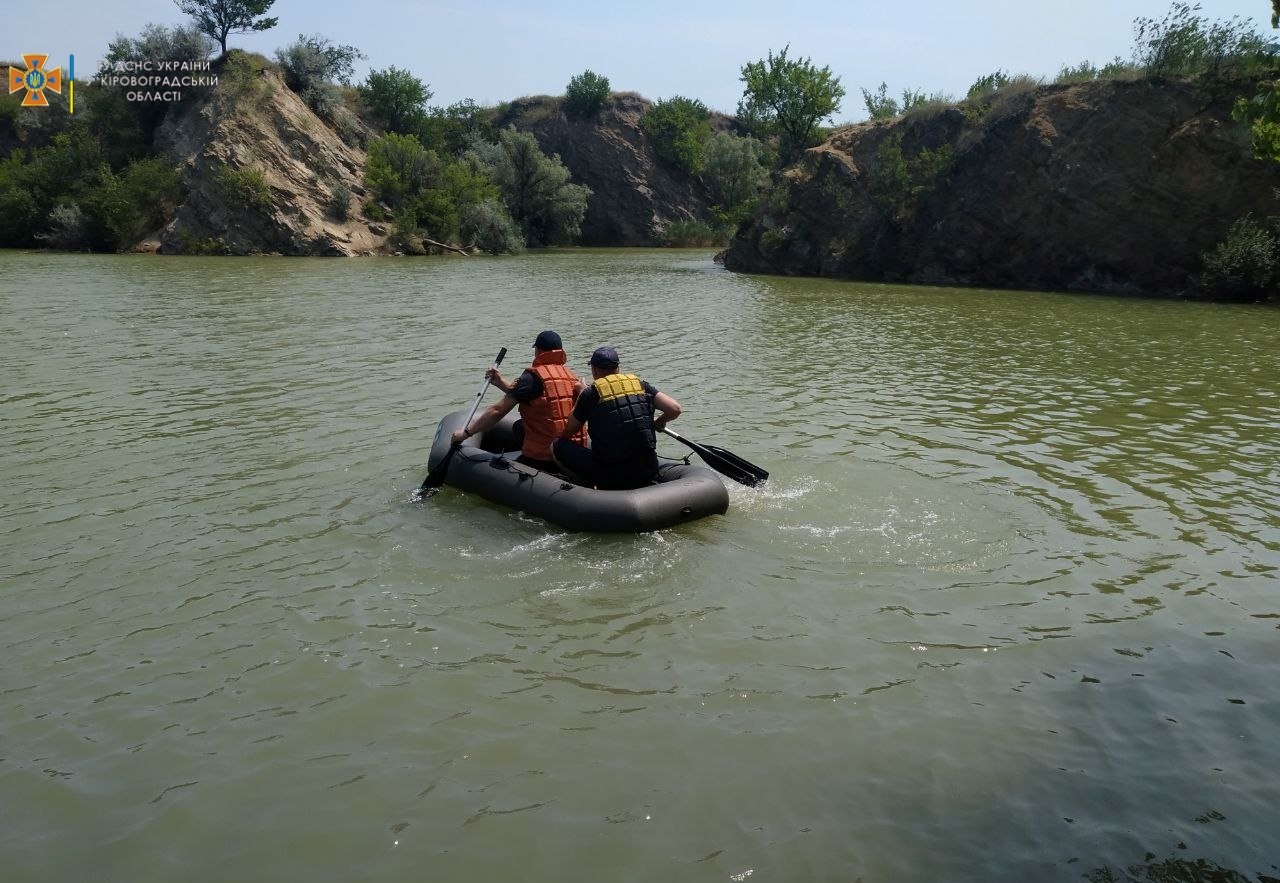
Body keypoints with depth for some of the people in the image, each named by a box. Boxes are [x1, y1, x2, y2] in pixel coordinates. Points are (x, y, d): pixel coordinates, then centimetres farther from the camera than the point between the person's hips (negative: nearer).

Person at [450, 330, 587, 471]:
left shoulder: (533, 376, -11)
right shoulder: (572, 376, 9)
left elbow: (497, 411, -11)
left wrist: (466, 432, -2)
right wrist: (501, 382, 23)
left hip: (542, 458, -7)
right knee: (519, 426, 27)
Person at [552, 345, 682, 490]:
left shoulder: (590, 394, -2)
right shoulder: (640, 385, 7)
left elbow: (568, 433, 9)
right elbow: (675, 409, 0)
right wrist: (659, 422, 22)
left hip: (611, 478, -4)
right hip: (648, 474, 5)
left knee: (558, 446, 9)